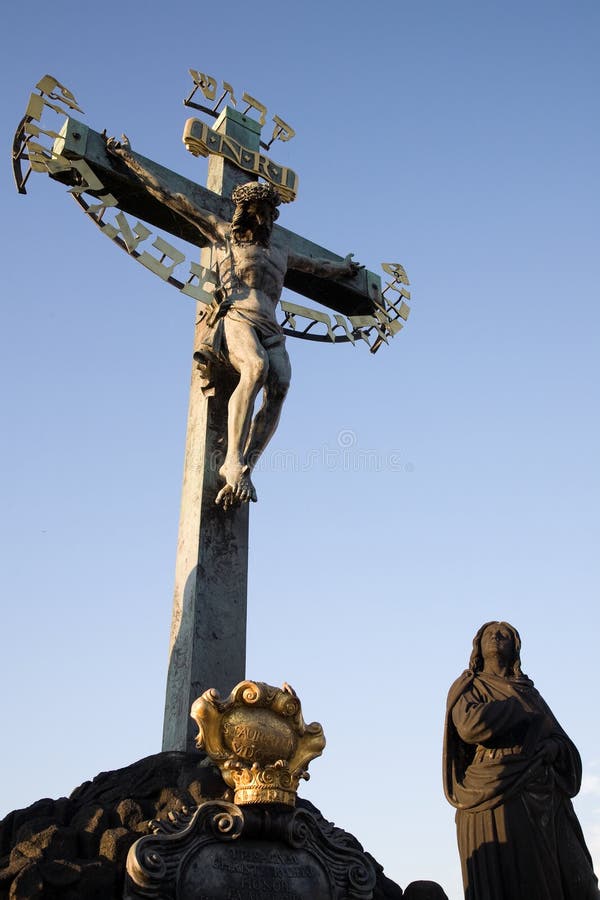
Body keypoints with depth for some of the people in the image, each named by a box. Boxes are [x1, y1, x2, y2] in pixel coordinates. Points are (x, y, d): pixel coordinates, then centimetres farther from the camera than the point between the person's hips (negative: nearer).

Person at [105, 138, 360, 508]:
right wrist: (129, 158, 22)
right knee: (256, 367, -36)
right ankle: (233, 462, -39)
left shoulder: (280, 250, 34)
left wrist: (344, 268, 67)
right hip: (234, 315, -4)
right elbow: (169, 196, 21)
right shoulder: (223, 232, 21)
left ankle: (245, 469, -34)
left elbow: (316, 265, 54)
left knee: (279, 387, -27)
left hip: (269, 328, 4)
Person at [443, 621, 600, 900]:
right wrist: (519, 708, 0)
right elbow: (469, 726, -11)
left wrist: (553, 747, -5)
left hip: (544, 800, 5)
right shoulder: (467, 688, 11)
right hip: (497, 798, -4)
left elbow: (565, 743, 19)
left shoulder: (529, 692, 26)